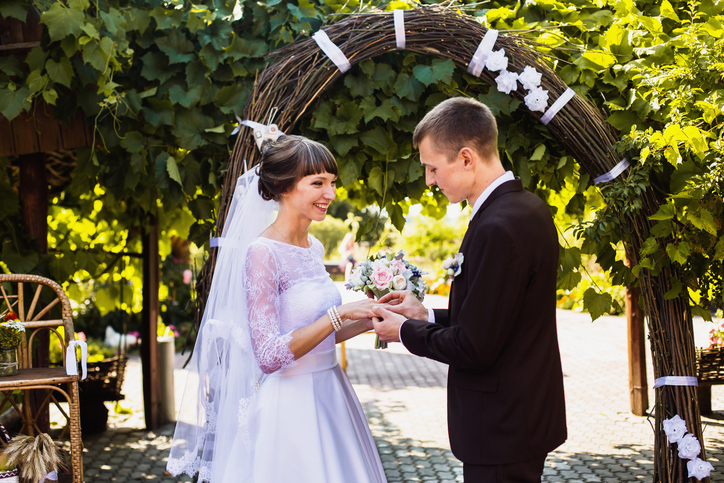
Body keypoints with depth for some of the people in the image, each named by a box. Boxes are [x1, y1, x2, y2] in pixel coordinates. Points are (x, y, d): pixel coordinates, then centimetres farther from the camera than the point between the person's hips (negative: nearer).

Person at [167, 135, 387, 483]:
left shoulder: (312, 247, 8)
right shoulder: (262, 253, -16)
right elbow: (270, 356, -21)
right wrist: (339, 314, -21)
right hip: (289, 406, -8)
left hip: (328, 398, 8)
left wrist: (366, 322, 2)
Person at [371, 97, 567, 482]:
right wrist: (426, 316, 9)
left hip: (501, 431, -10)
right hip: (528, 414, 10)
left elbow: (474, 348, -22)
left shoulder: (497, 229, -24)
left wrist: (405, 331, -7)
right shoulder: (528, 208, 6)